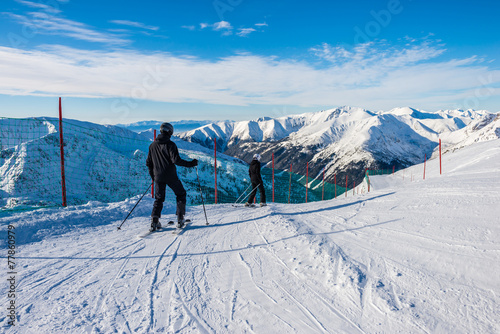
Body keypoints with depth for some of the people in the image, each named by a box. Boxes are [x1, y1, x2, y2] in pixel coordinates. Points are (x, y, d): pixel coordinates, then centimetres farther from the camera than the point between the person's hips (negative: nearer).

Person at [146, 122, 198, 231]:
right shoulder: (170, 144, -10)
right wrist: (190, 164, -11)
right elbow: (176, 160, -19)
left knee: (159, 199, 15)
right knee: (181, 194, 13)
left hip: (158, 177, 5)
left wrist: (152, 175, 25)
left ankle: (154, 220, 1)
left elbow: (148, 163, 12)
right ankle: (180, 219, 9)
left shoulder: (152, 145, 8)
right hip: (170, 176, -4)